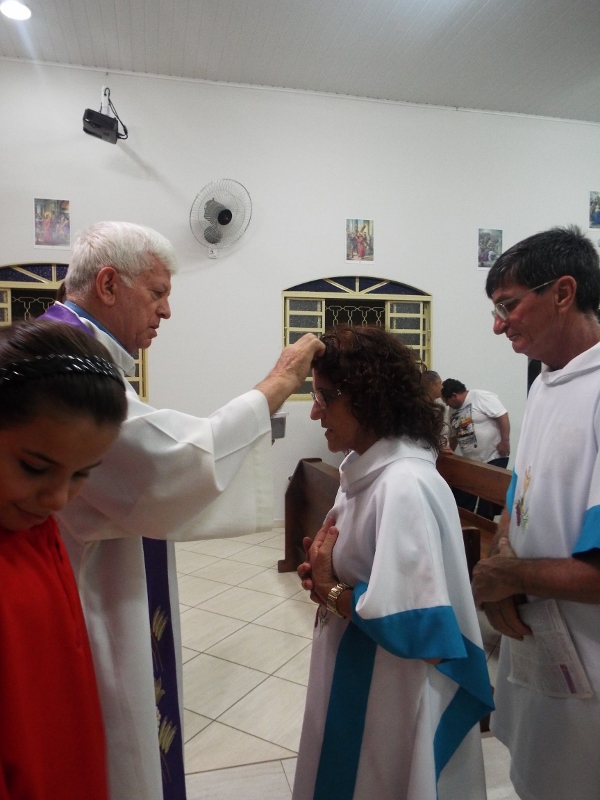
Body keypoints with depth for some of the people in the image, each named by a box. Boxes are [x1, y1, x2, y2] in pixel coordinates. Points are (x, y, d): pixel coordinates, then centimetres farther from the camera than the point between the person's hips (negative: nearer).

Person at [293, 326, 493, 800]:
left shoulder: (405, 485, -29)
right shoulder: (367, 469, 0)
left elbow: (417, 625, -30)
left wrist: (331, 591, -18)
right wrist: (324, 573, -6)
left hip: (394, 693, -8)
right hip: (356, 677, 8)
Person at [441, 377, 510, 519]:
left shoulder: (481, 397, -14)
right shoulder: (454, 410, 11)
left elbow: (503, 416, -19)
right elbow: (454, 435, 19)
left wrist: (505, 441, -21)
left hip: (494, 457, -8)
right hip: (470, 461, 8)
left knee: (488, 500, 2)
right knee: (461, 498, 10)